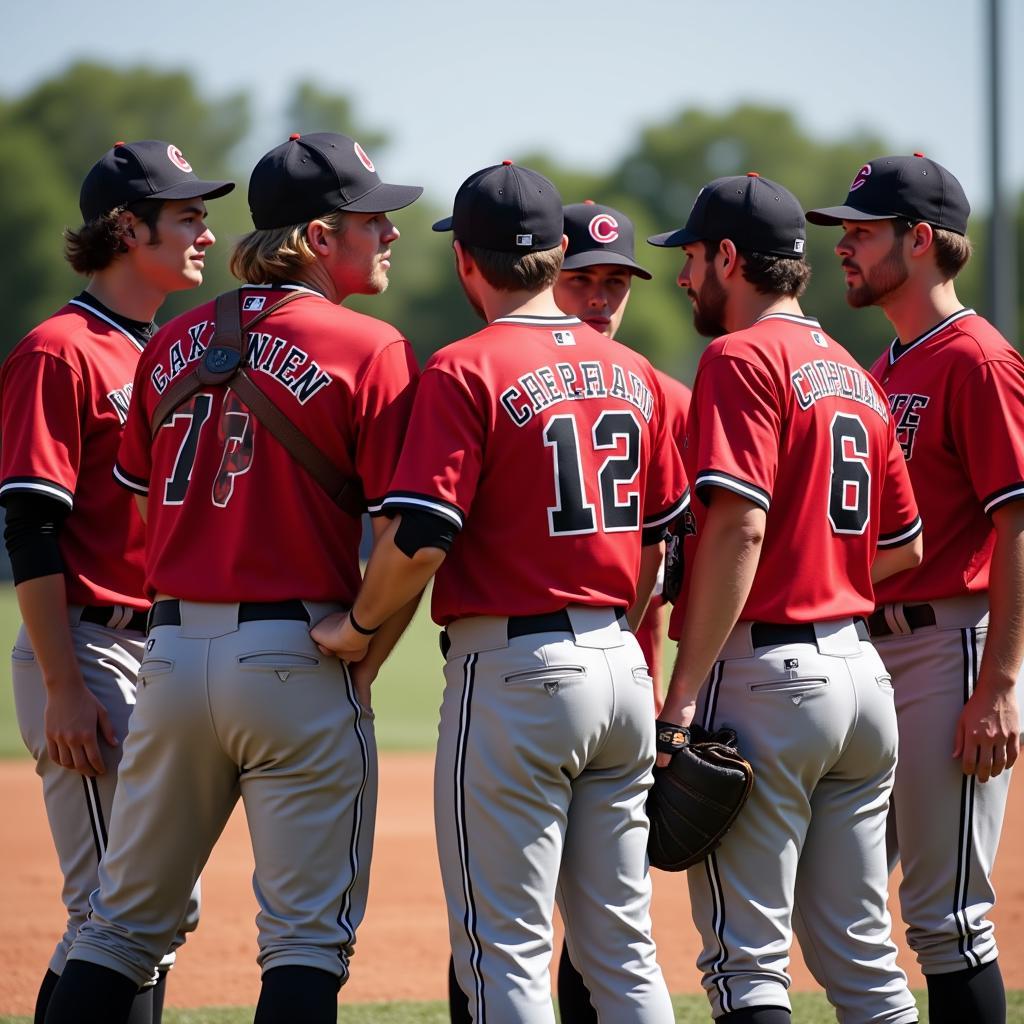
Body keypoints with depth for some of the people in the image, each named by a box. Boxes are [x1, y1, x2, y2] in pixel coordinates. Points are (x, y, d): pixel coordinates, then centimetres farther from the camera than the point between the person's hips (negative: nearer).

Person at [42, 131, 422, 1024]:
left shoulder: (175, 345, 10)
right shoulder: (370, 351, -7)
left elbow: (142, 503, 14)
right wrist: (360, 664, -1)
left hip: (172, 650, 5)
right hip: (296, 661, -5)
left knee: (123, 924, 12)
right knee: (307, 935, -1)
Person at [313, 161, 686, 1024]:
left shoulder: (468, 370, -10)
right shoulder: (632, 372, 10)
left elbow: (419, 538, -18)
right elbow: (666, 537, 14)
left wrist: (358, 627, -1)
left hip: (513, 672, -7)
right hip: (621, 662, 7)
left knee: (505, 952, -2)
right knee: (622, 947, 12)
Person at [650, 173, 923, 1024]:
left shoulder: (743, 358, -9)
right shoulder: (855, 377, 16)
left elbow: (739, 527, -19)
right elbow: (904, 547, 19)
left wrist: (684, 695, -20)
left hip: (763, 669, -8)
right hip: (861, 667, 8)